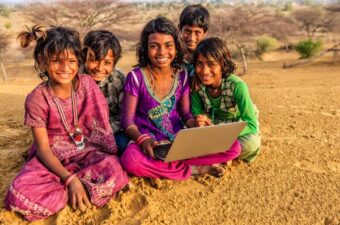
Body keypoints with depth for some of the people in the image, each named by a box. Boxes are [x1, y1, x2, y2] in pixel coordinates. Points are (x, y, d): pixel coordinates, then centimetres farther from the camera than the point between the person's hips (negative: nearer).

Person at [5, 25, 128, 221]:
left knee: (113, 172, -30)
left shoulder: (87, 84, -8)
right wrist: (70, 179, -25)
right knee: (19, 195, -28)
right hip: (52, 157, -1)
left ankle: (58, 187, -13)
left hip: (87, 151, 2)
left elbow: (101, 123, 0)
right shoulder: (37, 99, -14)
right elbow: (43, 148, -12)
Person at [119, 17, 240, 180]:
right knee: (130, 159, -39)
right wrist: (142, 139, -28)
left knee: (233, 147, -12)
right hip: (150, 142, -3)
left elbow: (186, 113, 9)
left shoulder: (182, 76, 3)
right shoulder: (136, 77, -8)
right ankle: (195, 169, -20)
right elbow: (128, 120, -7)